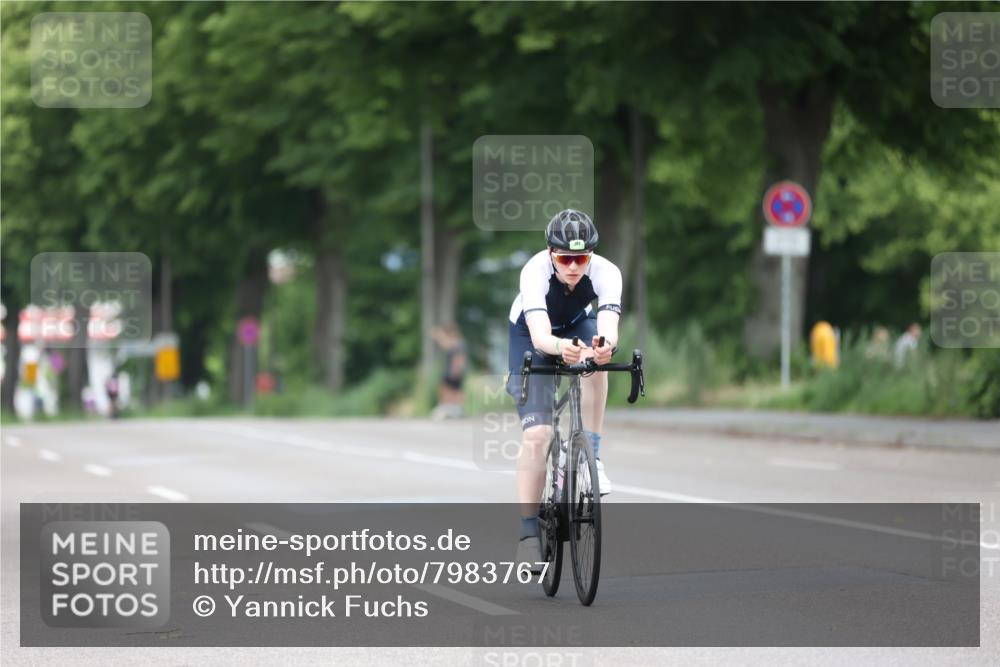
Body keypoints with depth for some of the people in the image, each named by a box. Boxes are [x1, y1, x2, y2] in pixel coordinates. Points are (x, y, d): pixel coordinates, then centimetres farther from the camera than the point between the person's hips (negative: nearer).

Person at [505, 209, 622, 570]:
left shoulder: (606, 272, -31)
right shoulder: (535, 271, -36)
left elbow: (608, 328, -46)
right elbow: (539, 336, -48)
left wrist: (604, 345, -69)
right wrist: (561, 347, -70)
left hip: (578, 326, 2)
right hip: (531, 337, -2)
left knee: (594, 355, -36)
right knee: (536, 434, -15)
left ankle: (591, 456, -24)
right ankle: (528, 533, -9)